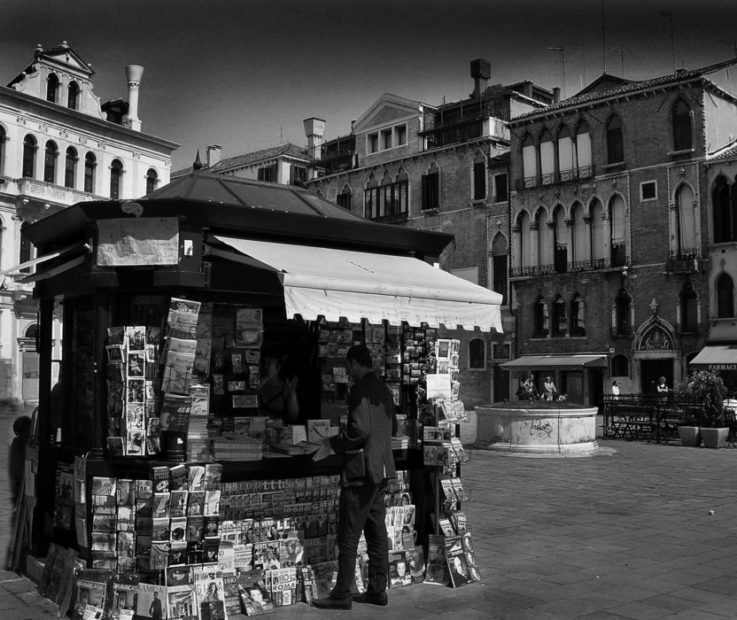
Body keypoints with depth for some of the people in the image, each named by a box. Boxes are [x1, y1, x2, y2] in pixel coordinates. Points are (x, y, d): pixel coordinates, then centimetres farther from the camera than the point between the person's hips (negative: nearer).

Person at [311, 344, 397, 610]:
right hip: (382, 471, 9)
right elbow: (392, 428, 20)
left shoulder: (360, 390, -14)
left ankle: (341, 595, 3)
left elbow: (359, 429, -24)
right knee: (376, 533, 13)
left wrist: (331, 444, -14)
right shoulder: (383, 390, 13)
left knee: (348, 536, -2)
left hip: (361, 471, -9)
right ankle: (377, 590, 18)